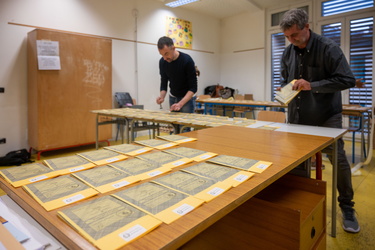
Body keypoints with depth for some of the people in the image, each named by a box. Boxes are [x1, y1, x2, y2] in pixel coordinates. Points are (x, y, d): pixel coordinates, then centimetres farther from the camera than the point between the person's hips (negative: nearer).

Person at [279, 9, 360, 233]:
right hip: (298, 116, 5)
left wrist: (312, 85, -26)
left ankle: (347, 208, 19)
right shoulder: (288, 53, 4)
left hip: (327, 116, -4)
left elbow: (348, 80, -16)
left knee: (339, 160, -2)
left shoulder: (328, 48, -12)